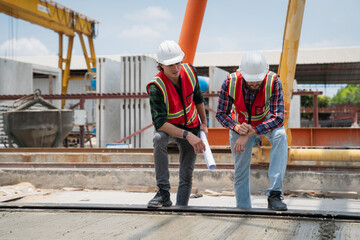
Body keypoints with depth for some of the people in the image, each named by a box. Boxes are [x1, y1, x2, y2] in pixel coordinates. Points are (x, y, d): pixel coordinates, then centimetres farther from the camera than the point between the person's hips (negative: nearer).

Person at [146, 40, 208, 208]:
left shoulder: (189, 71, -14)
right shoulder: (156, 87, -29)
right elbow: (159, 123, -35)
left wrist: (203, 124, 8)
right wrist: (187, 135, -43)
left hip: (191, 128, 4)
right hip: (168, 128, -4)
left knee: (187, 174, 0)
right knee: (159, 139, -38)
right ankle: (163, 193, -32)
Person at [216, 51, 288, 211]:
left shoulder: (273, 82, -34)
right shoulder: (230, 83, -29)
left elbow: (278, 118, -36)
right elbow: (221, 114, -18)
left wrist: (249, 134, -43)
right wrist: (237, 127, -39)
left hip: (267, 121, -1)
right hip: (240, 124, 1)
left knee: (280, 136, -33)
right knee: (241, 169, 5)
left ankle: (274, 194, -35)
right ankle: (243, 207, 27)